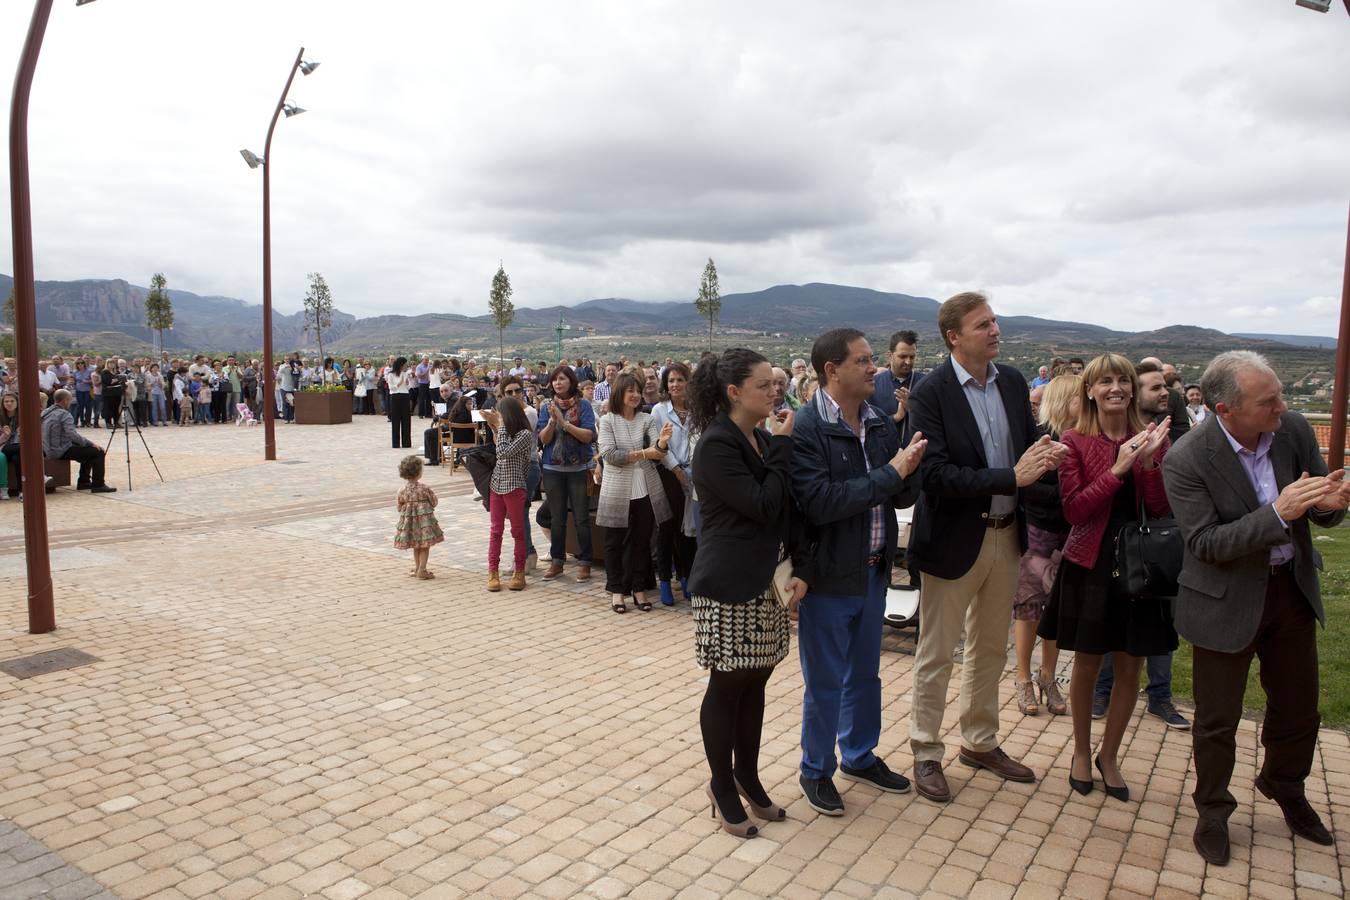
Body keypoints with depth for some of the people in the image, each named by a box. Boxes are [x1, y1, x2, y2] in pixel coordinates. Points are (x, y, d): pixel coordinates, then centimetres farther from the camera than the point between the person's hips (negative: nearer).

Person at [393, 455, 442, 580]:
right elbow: (434, 503, -5)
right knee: (425, 546, 3)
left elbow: (399, 508, 3)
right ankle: (422, 570, 0)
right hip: (424, 519, -5)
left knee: (416, 546, 20)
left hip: (409, 519, 5)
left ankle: (417, 568, 29)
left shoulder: (403, 490, -5)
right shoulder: (424, 488, -15)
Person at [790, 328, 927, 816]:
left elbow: (902, 496, 5)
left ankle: (860, 756, 42)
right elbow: (818, 503, -27)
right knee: (825, 681, 9)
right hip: (829, 574, -6)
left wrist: (909, 470, -18)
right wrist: (889, 473, -24)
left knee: (865, 673, 21)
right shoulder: (806, 428, -18)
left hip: (873, 569, 6)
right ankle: (817, 770, 30)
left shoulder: (879, 422, 2)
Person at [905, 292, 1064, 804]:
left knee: (991, 649, 20)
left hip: (1005, 534, 7)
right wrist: (1013, 476, -28)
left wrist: (1043, 455, -11)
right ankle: (926, 754, 24)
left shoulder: (1012, 381, 3)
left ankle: (980, 743, 38)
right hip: (955, 538, -6)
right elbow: (936, 475, -25)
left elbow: (1029, 442, 12)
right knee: (936, 654, 7)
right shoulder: (930, 394, -17)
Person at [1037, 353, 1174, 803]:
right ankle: (1081, 752, 31)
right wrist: (1118, 469, -21)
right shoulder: (1075, 441, -6)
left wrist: (1150, 462, -19)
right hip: (1090, 564, -2)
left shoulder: (1152, 438, 0)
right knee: (1087, 663, 10)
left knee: (1130, 667, 10)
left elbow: (1162, 510, -5)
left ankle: (1108, 755, 31)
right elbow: (1073, 510, -13)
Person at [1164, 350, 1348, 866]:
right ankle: (1212, 812, 32)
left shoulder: (1294, 429, -9)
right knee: (1218, 719, 10)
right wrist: (1278, 514, -34)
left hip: (1292, 588, 5)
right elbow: (1205, 543, -23)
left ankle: (1285, 789, 49)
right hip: (1228, 601, -5)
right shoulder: (1186, 461, -23)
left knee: (1297, 707, 21)